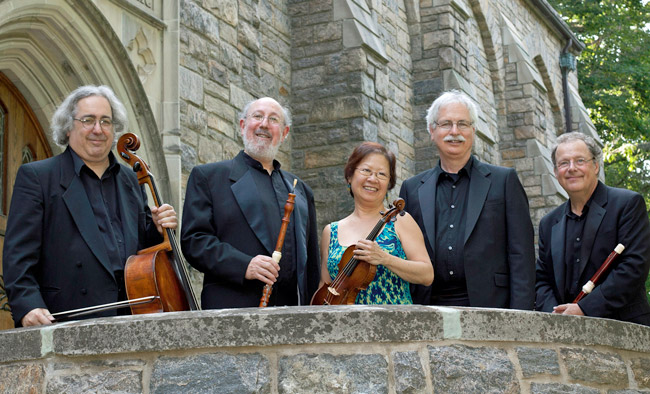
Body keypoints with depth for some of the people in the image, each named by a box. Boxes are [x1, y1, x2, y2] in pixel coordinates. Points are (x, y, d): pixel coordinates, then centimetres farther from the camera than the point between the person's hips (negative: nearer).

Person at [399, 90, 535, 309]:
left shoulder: (504, 181, 8)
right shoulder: (412, 189, 14)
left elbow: (521, 255, 3)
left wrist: (519, 319, -6)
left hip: (489, 307, -1)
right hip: (429, 311, 2)